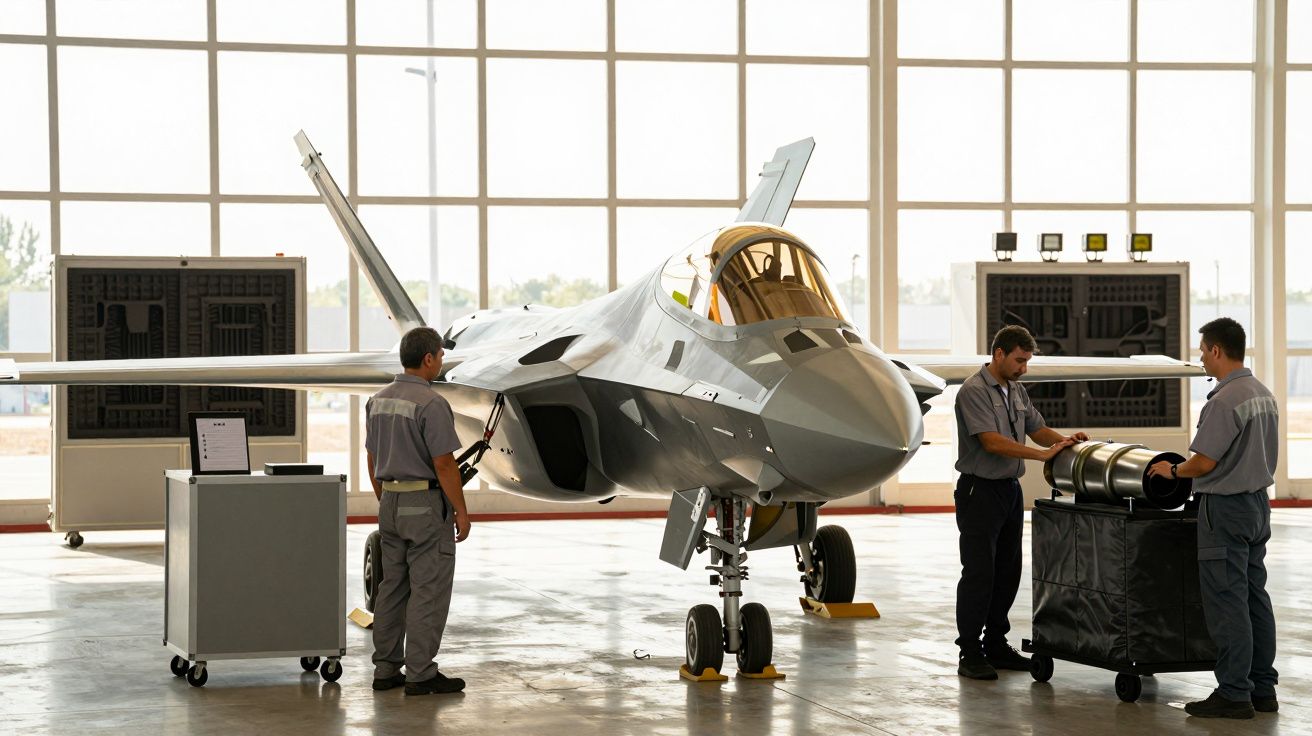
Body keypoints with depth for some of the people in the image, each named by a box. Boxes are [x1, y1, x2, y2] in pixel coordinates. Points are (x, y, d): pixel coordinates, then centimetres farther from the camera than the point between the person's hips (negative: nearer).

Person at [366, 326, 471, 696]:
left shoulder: (379, 400, 8)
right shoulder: (431, 404, -17)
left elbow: (373, 459, 14)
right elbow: (444, 464, -18)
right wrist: (461, 511, -11)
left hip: (391, 503, 8)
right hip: (426, 504, -8)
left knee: (393, 586, 12)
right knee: (429, 590, -3)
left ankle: (386, 668, 14)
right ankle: (420, 673, -3)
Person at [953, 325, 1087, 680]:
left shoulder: (1017, 391, 13)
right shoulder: (974, 391, -14)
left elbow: (1038, 429, 18)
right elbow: (991, 441, -23)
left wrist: (1066, 440, -3)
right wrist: (1042, 454, -26)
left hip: (1010, 490, 8)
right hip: (979, 491, -8)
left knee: (1007, 571, 11)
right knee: (978, 573, -6)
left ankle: (996, 645, 19)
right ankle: (969, 654, -2)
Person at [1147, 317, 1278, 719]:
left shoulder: (1224, 402, -21)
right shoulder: (1264, 395, 9)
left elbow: (1204, 462, -21)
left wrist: (1173, 471, -2)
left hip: (1226, 508, -9)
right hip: (1258, 501, 9)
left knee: (1226, 603, -5)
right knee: (1255, 599, 13)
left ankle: (1234, 693, -3)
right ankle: (1262, 688, 17)